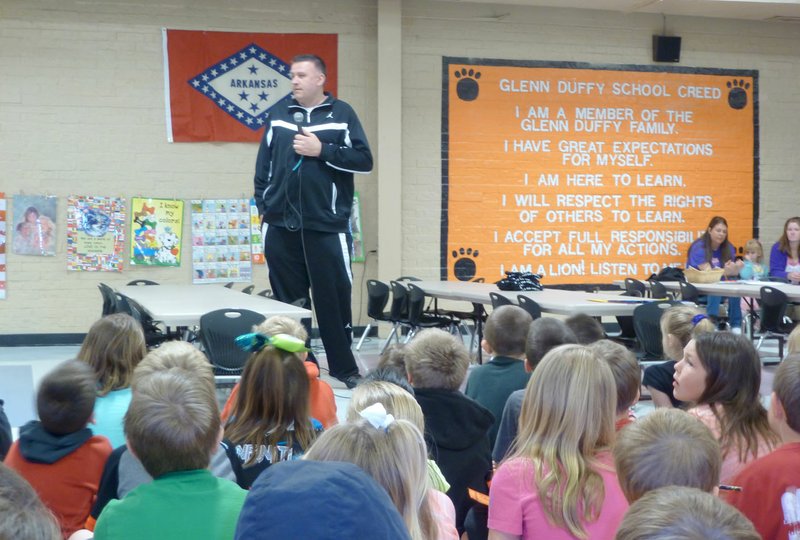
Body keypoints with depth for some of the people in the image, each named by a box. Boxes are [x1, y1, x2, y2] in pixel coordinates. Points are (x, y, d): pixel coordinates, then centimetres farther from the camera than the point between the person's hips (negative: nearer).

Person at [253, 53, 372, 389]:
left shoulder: (341, 113, 2)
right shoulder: (279, 113, 11)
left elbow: (364, 160, -4)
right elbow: (264, 160, 14)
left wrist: (322, 150, -12)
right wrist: (262, 203, 7)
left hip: (327, 226, -3)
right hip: (281, 225, 3)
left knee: (334, 299, 0)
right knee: (286, 301, 8)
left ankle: (344, 368, 12)